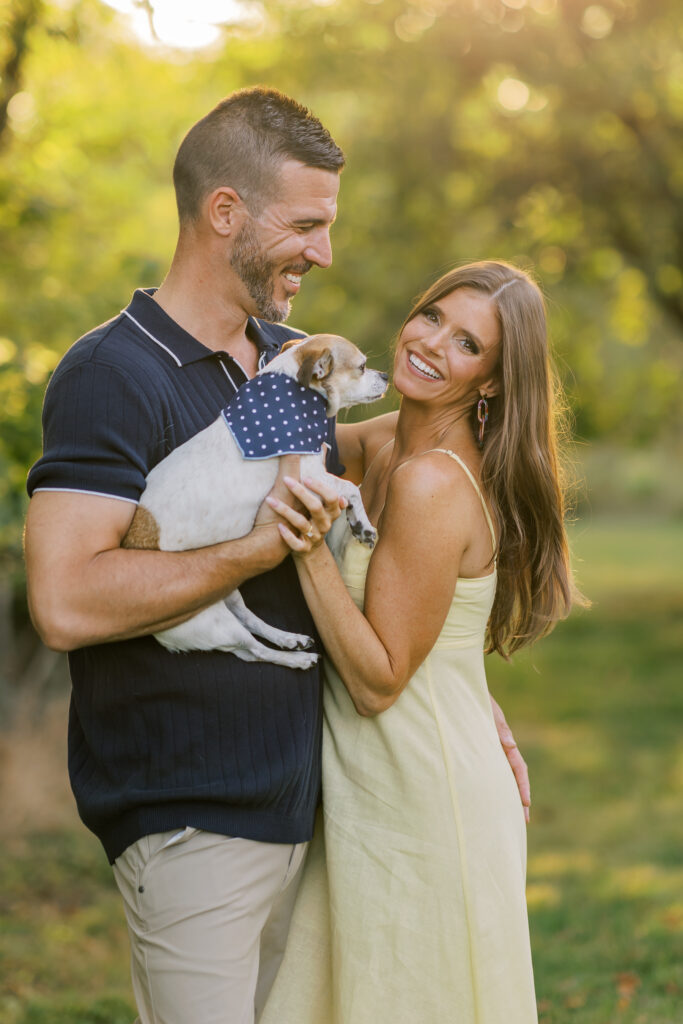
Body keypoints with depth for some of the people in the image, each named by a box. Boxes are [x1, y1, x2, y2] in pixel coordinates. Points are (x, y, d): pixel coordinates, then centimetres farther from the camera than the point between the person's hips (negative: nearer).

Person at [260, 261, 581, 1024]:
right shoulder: (385, 444, 3)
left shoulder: (432, 482, -23)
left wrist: (311, 551, -30)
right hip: (373, 789, 9)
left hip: (423, 802, -9)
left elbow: (379, 681, -22)